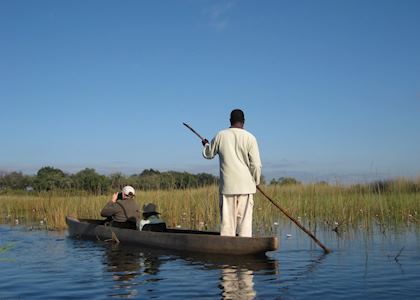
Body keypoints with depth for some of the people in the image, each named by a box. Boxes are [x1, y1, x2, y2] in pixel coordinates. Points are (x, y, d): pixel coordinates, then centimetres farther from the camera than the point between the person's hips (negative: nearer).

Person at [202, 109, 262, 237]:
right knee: (245, 220, 2)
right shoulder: (249, 138, -4)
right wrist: (256, 181, 12)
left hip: (227, 186, 1)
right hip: (246, 185, -1)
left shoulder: (220, 136, 2)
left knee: (227, 221, 5)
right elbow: (256, 165, -5)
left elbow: (208, 154, 18)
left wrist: (206, 145, 39)